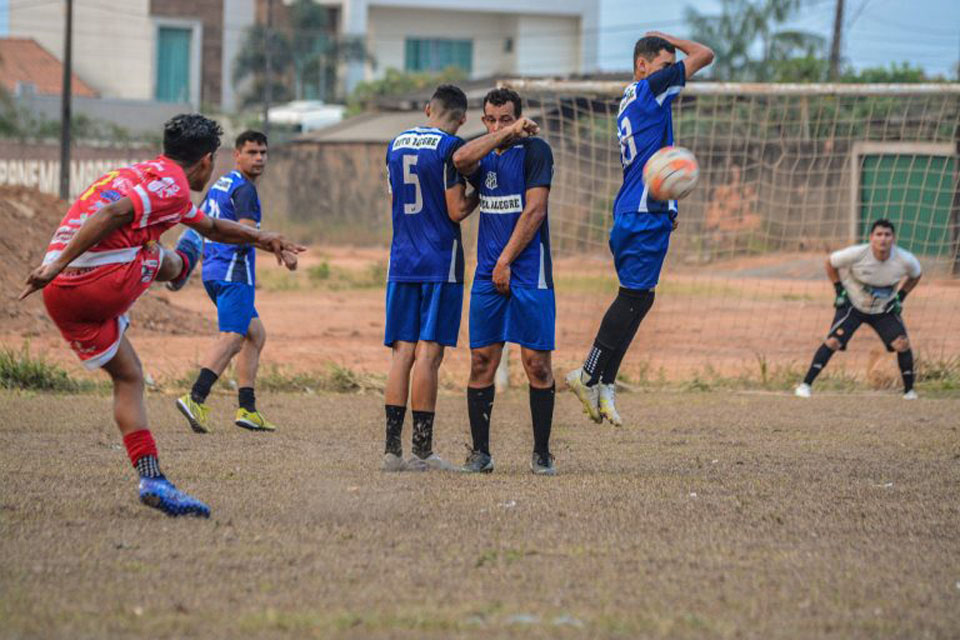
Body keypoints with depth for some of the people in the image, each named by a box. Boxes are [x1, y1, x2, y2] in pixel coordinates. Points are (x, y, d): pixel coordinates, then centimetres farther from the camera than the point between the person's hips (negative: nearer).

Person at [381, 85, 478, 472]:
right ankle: (421, 451, -5)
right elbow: (456, 211, -10)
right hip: (440, 263, -5)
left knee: (402, 352, 6)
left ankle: (392, 449, 3)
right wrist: (479, 194, 8)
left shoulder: (396, 145, 12)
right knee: (428, 353, -5)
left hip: (402, 262, 5)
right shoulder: (451, 148, -8)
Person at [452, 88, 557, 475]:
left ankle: (541, 453, 4)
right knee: (481, 362, 0)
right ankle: (480, 452, 6)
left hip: (528, 272, -5)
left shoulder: (534, 150, -2)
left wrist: (506, 261, -10)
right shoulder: (484, 155, 14)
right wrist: (507, 133, -11)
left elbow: (534, 211, -9)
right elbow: (460, 160, -11)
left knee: (537, 364, -4)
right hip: (488, 274, 5)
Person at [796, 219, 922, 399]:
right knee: (833, 341, -17)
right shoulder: (856, 254, -25)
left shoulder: (905, 260, -20)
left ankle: (909, 390, 5)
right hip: (853, 305, -2)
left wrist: (900, 297, -3)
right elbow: (830, 263, -6)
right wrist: (839, 291, -10)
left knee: (902, 344, -14)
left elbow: (916, 275, 5)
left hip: (885, 309, 2)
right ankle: (806, 384, -11)